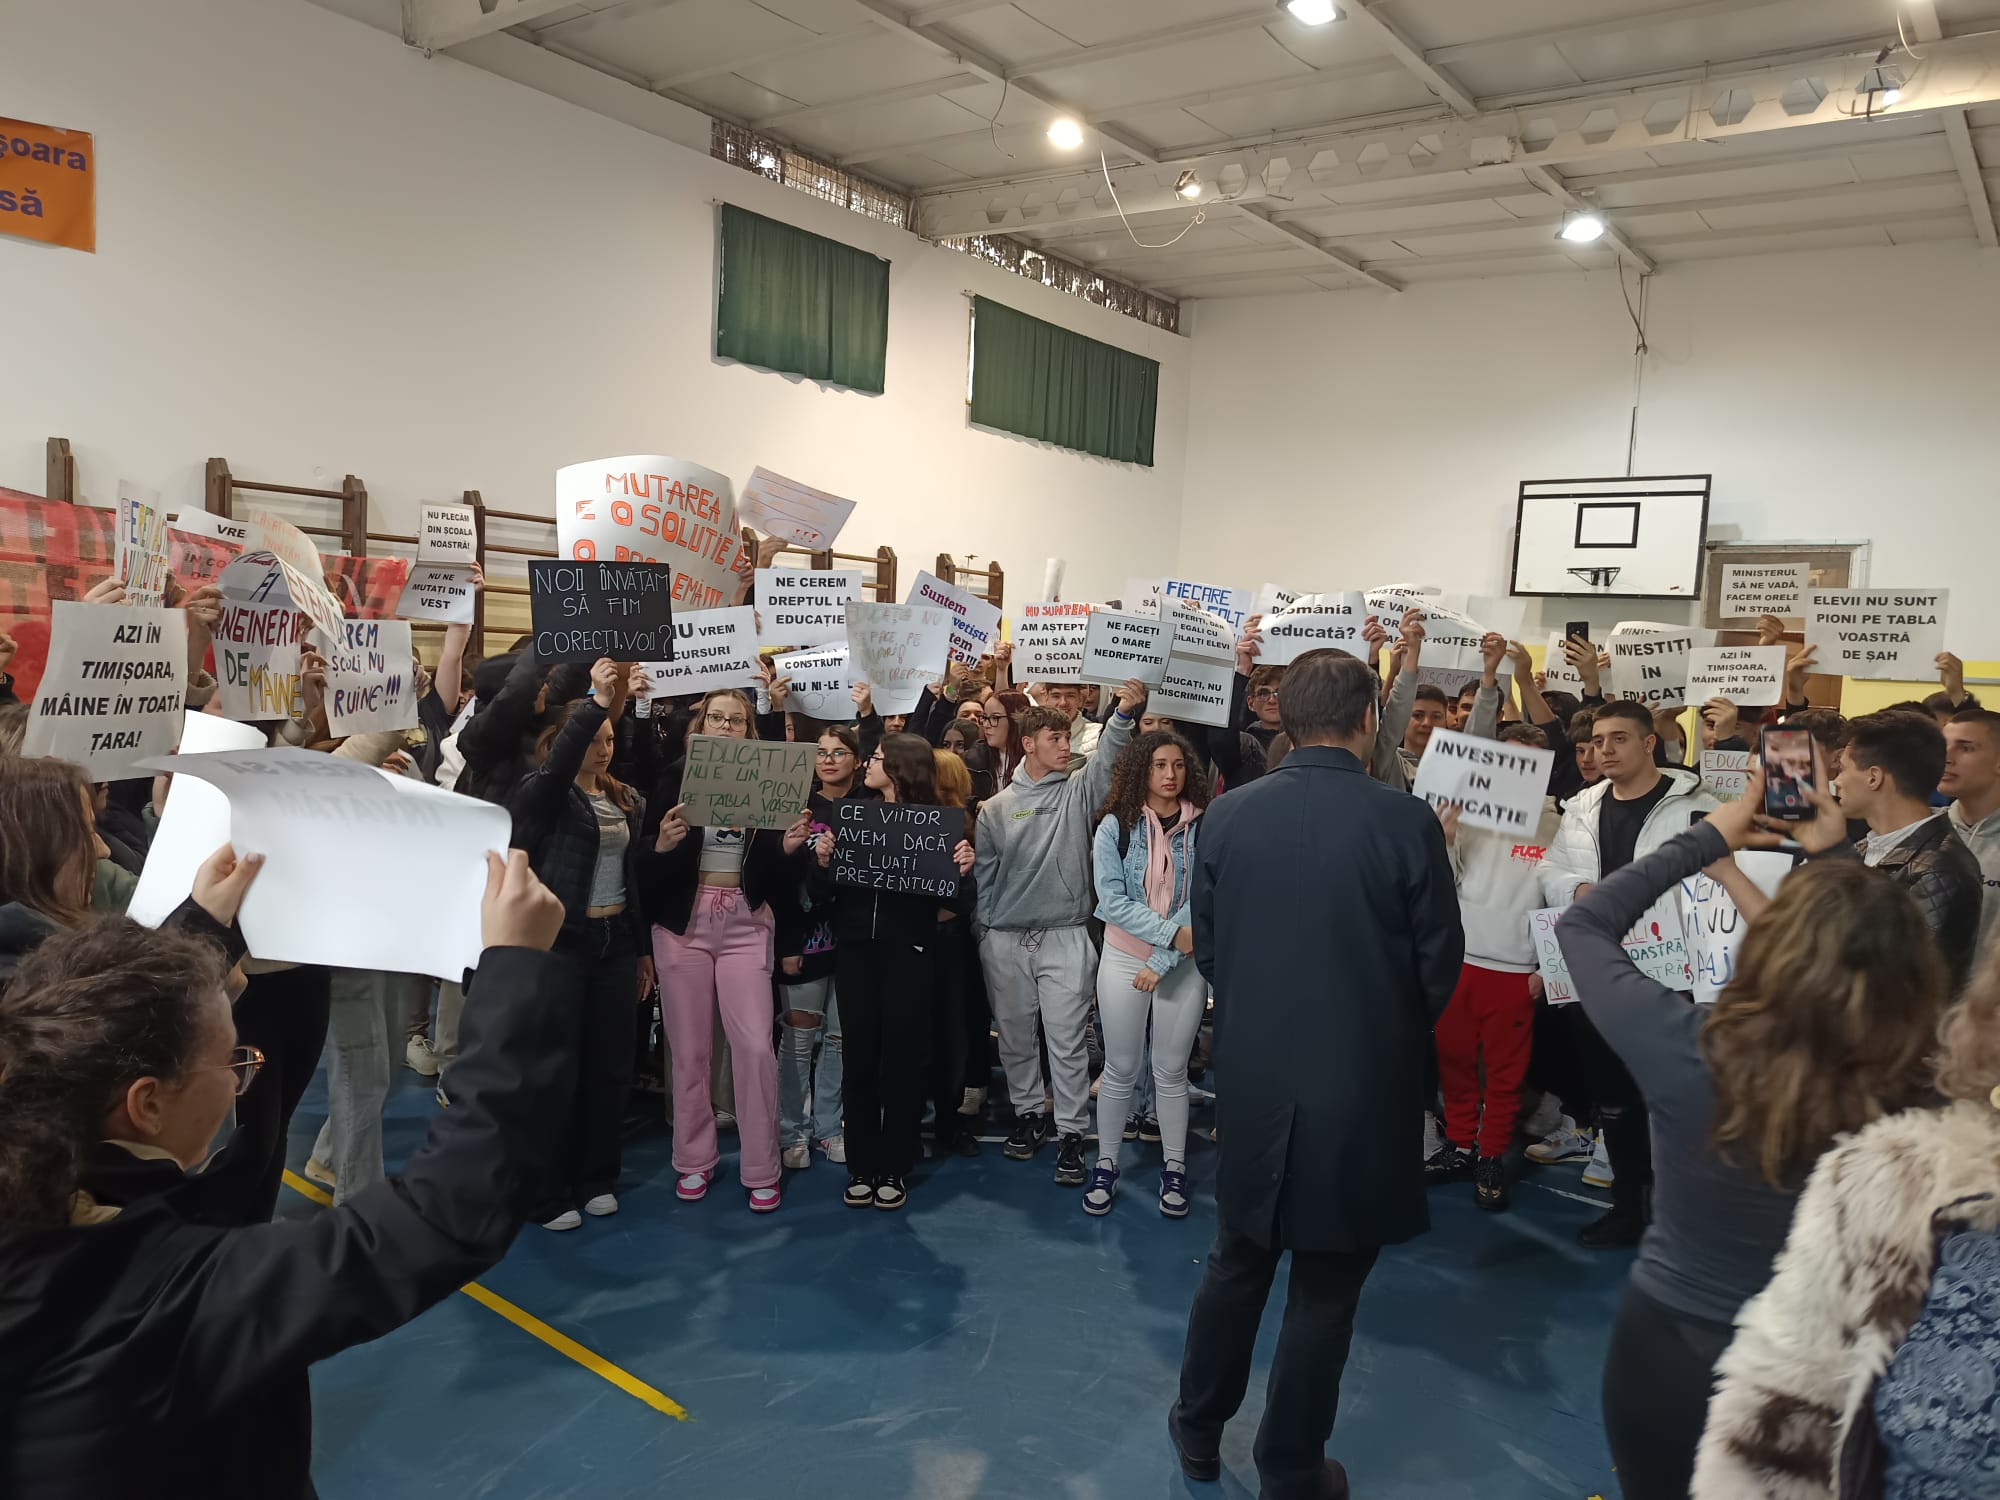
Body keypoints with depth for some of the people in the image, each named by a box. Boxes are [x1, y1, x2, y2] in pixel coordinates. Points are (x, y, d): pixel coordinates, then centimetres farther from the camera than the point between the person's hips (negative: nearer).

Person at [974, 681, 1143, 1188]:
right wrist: (981, 932, 6)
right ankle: (1029, 1114, 30)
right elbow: (983, 875, 8)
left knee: (1067, 1040, -1)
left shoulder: (1078, 792, 4)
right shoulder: (995, 808, 5)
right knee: (1015, 1036, 12)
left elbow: (1108, 757, -13)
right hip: (1005, 940, 2)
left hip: (1065, 936, -2)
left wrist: (1124, 714, -28)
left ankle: (1071, 1133, 7)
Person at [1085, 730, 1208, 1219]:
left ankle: (1173, 1170, 23)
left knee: (1171, 1070, 9)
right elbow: (1112, 899, -11)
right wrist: (1172, 933, -18)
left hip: (1183, 964, 0)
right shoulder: (1115, 826, -5)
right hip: (1123, 958, 0)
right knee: (1121, 1069, 9)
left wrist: (1161, 962, -15)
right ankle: (1105, 1166, 22)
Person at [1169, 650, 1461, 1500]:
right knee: (1325, 1292, 13)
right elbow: (1440, 962, -7)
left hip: (1252, 1078, 3)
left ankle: (1198, 1432, 38)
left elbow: (1205, 948, 1)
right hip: (1364, 1087, -3)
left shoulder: (1226, 816, -8)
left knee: (1237, 1263, 22)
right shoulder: (1406, 823, -15)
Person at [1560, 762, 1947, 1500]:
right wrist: (1831, 865, 3)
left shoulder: (1688, 1052, -30)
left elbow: (1581, 924, -12)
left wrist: (1709, 837, -6)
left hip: (1664, 1347, -2)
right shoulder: (1915, 1102, -23)